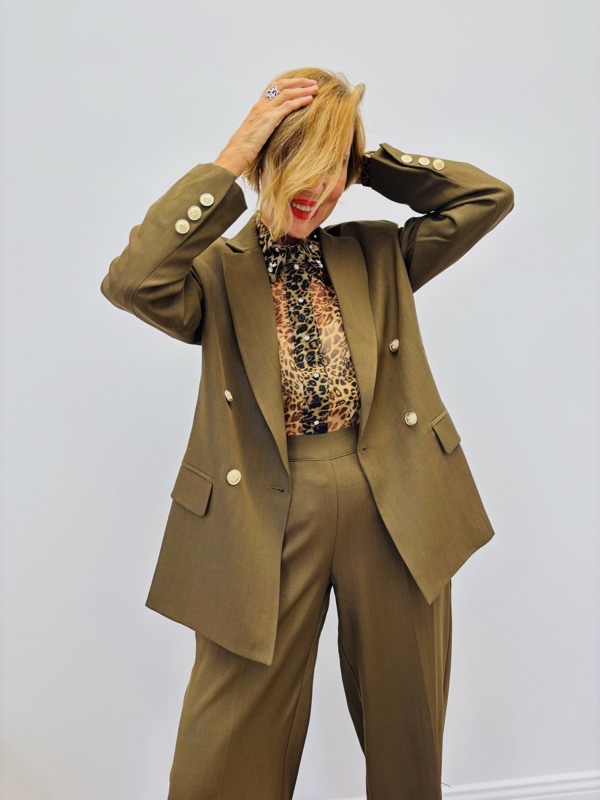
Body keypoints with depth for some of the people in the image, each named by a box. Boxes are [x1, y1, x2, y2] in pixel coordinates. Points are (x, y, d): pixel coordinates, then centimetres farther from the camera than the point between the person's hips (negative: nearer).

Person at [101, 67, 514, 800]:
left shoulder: (379, 256, 8)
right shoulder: (216, 274, -2)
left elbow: (490, 197, 4)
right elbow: (130, 280, -22)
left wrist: (361, 158, 1)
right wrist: (230, 157, -17)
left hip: (394, 513, 3)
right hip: (268, 521, -2)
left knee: (405, 735, 21)